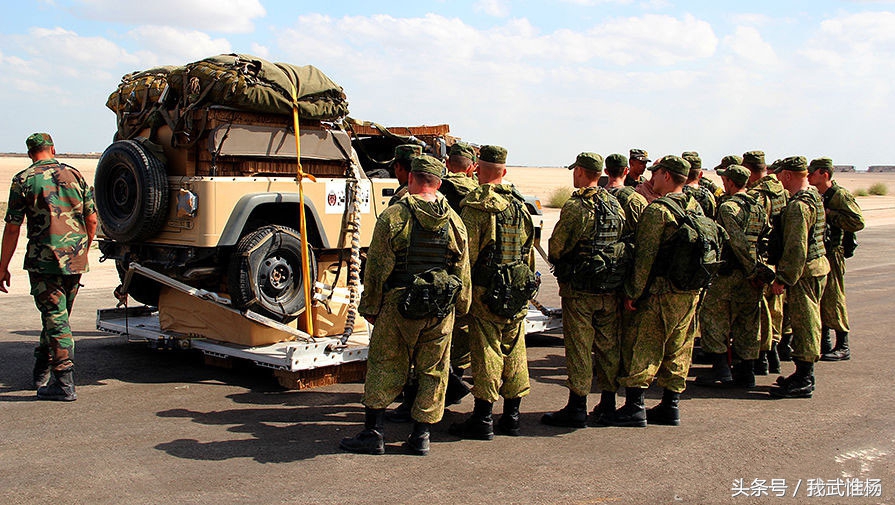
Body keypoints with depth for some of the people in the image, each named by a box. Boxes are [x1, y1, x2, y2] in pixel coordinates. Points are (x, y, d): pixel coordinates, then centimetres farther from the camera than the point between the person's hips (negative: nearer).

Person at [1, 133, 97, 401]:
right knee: (58, 317, 18)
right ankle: (41, 373, 31)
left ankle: (65, 384, -3)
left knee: (55, 318, -2)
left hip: (44, 259, -4)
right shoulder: (74, 175, 8)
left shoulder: (23, 180, -3)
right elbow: (92, 220, 9)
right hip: (75, 260, 4)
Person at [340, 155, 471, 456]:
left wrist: (370, 308, 3)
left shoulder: (393, 217, -8)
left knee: (384, 367, 8)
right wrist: (461, 308, 20)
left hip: (398, 306, -3)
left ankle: (373, 432, 9)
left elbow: (376, 269, -6)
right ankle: (421, 436, 16)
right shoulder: (455, 222, 4)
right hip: (441, 311, 3)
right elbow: (463, 273, 9)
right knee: (433, 371, 11)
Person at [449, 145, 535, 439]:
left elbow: (468, 252, -15)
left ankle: (483, 420, 4)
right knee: (514, 350, 12)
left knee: (486, 352, -1)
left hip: (487, 291, -6)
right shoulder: (520, 203, 9)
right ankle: (511, 417, 21)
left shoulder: (475, 205, -11)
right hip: (519, 292, 6)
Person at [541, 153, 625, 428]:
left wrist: (559, 265, 8)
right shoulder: (615, 204, 7)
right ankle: (608, 403, 23)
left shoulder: (576, 206, -15)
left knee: (579, 348, 0)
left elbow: (557, 246, -12)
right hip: (611, 289, 7)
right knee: (609, 345, 13)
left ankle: (577, 408, 5)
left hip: (580, 289, -7)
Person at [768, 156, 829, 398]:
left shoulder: (799, 204, -20)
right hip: (818, 263, 10)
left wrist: (783, 277, -20)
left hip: (804, 271, -10)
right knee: (807, 322, 16)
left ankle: (803, 381, 0)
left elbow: (796, 246, -24)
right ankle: (804, 374, 25)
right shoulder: (814, 197, 13)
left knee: (804, 322, -5)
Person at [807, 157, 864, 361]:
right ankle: (823, 343, 20)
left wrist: (829, 214, -19)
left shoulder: (841, 196, -10)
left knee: (832, 299, -6)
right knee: (818, 299, 11)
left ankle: (843, 347, 2)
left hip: (832, 253, -8)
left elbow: (858, 222, -20)